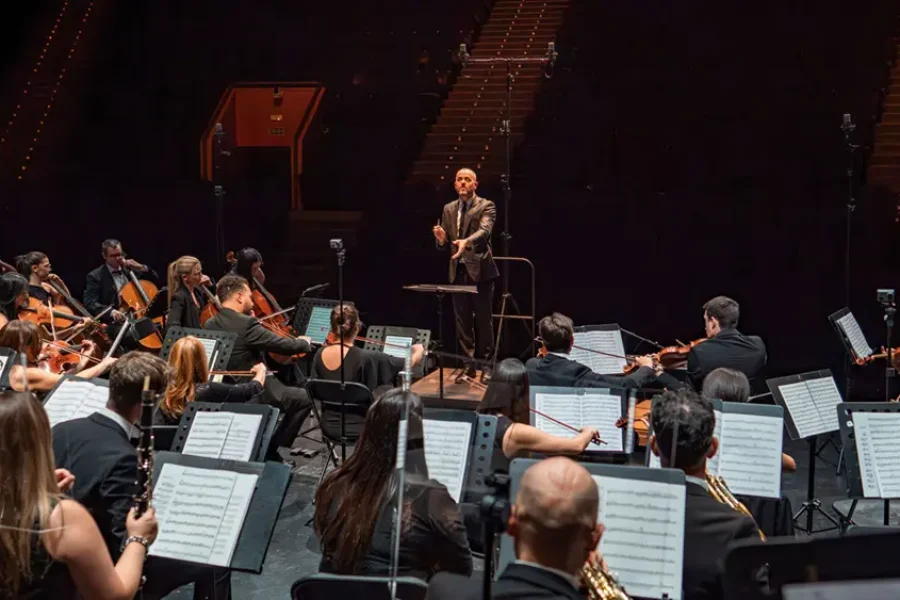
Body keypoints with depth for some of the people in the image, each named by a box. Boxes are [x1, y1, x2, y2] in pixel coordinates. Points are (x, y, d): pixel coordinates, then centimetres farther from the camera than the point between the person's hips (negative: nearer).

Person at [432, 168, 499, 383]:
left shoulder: (486, 206, -3)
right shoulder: (448, 209, 13)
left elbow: (484, 230, -22)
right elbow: (444, 244, 12)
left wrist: (466, 241, -41)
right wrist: (441, 238, -12)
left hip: (480, 270, -5)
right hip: (458, 271, 5)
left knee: (483, 320, 3)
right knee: (462, 321, 7)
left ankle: (486, 363, 13)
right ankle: (468, 364, 15)